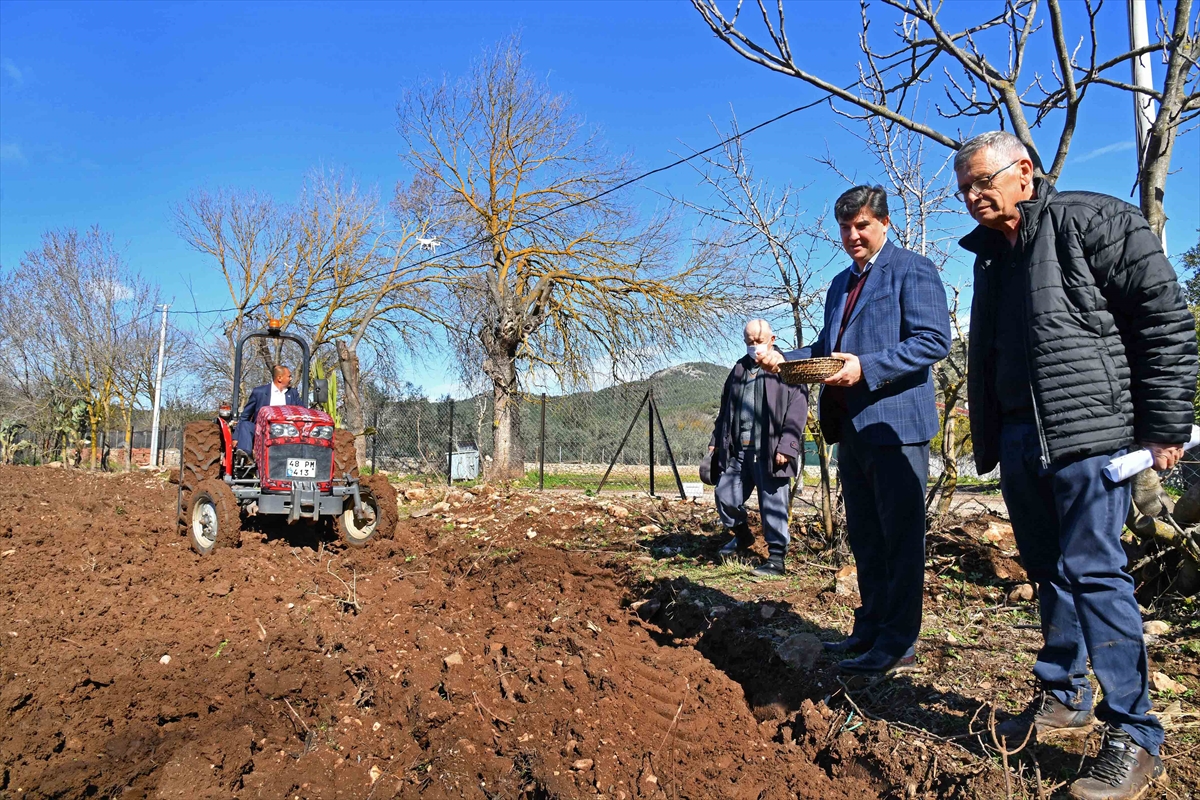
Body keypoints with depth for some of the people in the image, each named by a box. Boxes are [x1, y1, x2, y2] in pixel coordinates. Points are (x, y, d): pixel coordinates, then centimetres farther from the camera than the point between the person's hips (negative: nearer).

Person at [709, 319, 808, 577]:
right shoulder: (738, 369, 17)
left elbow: (797, 412, -10)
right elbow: (725, 408, 22)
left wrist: (786, 447, -18)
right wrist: (716, 440, 17)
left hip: (769, 452, -6)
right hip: (739, 450, 6)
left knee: (773, 507, -1)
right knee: (725, 497, 10)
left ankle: (777, 558, 12)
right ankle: (742, 537, 36)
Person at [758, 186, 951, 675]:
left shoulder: (912, 270, -4)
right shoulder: (841, 283, 21)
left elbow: (934, 340, -14)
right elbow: (827, 347, 22)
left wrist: (866, 368, -23)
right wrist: (784, 359, 4)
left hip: (895, 421, -8)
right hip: (851, 427, 8)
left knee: (899, 535, 0)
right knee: (864, 537, 15)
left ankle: (899, 642, 10)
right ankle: (871, 628, 27)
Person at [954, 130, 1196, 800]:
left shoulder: (1091, 221, -4)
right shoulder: (990, 257, 18)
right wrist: (986, 440, 20)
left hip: (1088, 432, -7)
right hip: (1020, 441, 7)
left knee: (1092, 572, -7)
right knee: (1050, 572, 13)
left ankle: (1135, 738, 4)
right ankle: (1064, 700, 27)